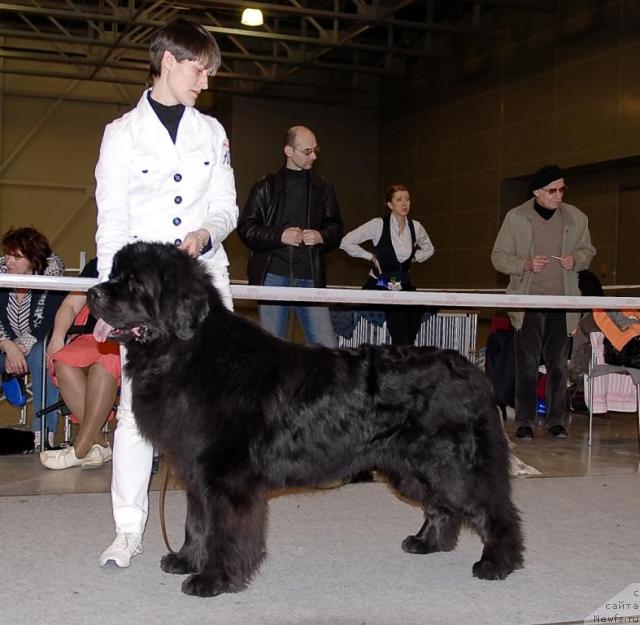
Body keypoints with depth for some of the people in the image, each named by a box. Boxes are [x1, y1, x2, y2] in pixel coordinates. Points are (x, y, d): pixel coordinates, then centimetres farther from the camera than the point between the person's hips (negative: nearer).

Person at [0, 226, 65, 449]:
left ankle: (44, 433, -34)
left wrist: (22, 348, -28)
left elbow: (50, 322, -20)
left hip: (39, 345, -4)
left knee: (41, 357, -36)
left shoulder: (52, 274, -14)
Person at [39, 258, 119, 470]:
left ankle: (80, 450, -31)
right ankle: (98, 444, -28)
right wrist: (57, 337, -1)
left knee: (105, 362, -37)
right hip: (93, 339, 5)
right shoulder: (96, 265, 21)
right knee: (63, 362, -28)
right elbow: (71, 304, 17)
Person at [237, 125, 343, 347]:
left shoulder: (322, 189, 14)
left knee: (327, 346, -5)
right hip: (273, 275, -2)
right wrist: (279, 236, -13)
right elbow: (246, 228, 1)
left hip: (310, 277, 2)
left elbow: (335, 229, 18)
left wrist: (321, 237, -4)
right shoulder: (266, 187, 4)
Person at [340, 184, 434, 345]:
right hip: (380, 284, -4)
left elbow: (429, 249, 27)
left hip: (404, 285, 4)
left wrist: (415, 257, 8)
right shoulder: (379, 225, -8)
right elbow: (346, 242, -8)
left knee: (417, 311, -25)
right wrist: (371, 257, -6)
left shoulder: (415, 227, 6)